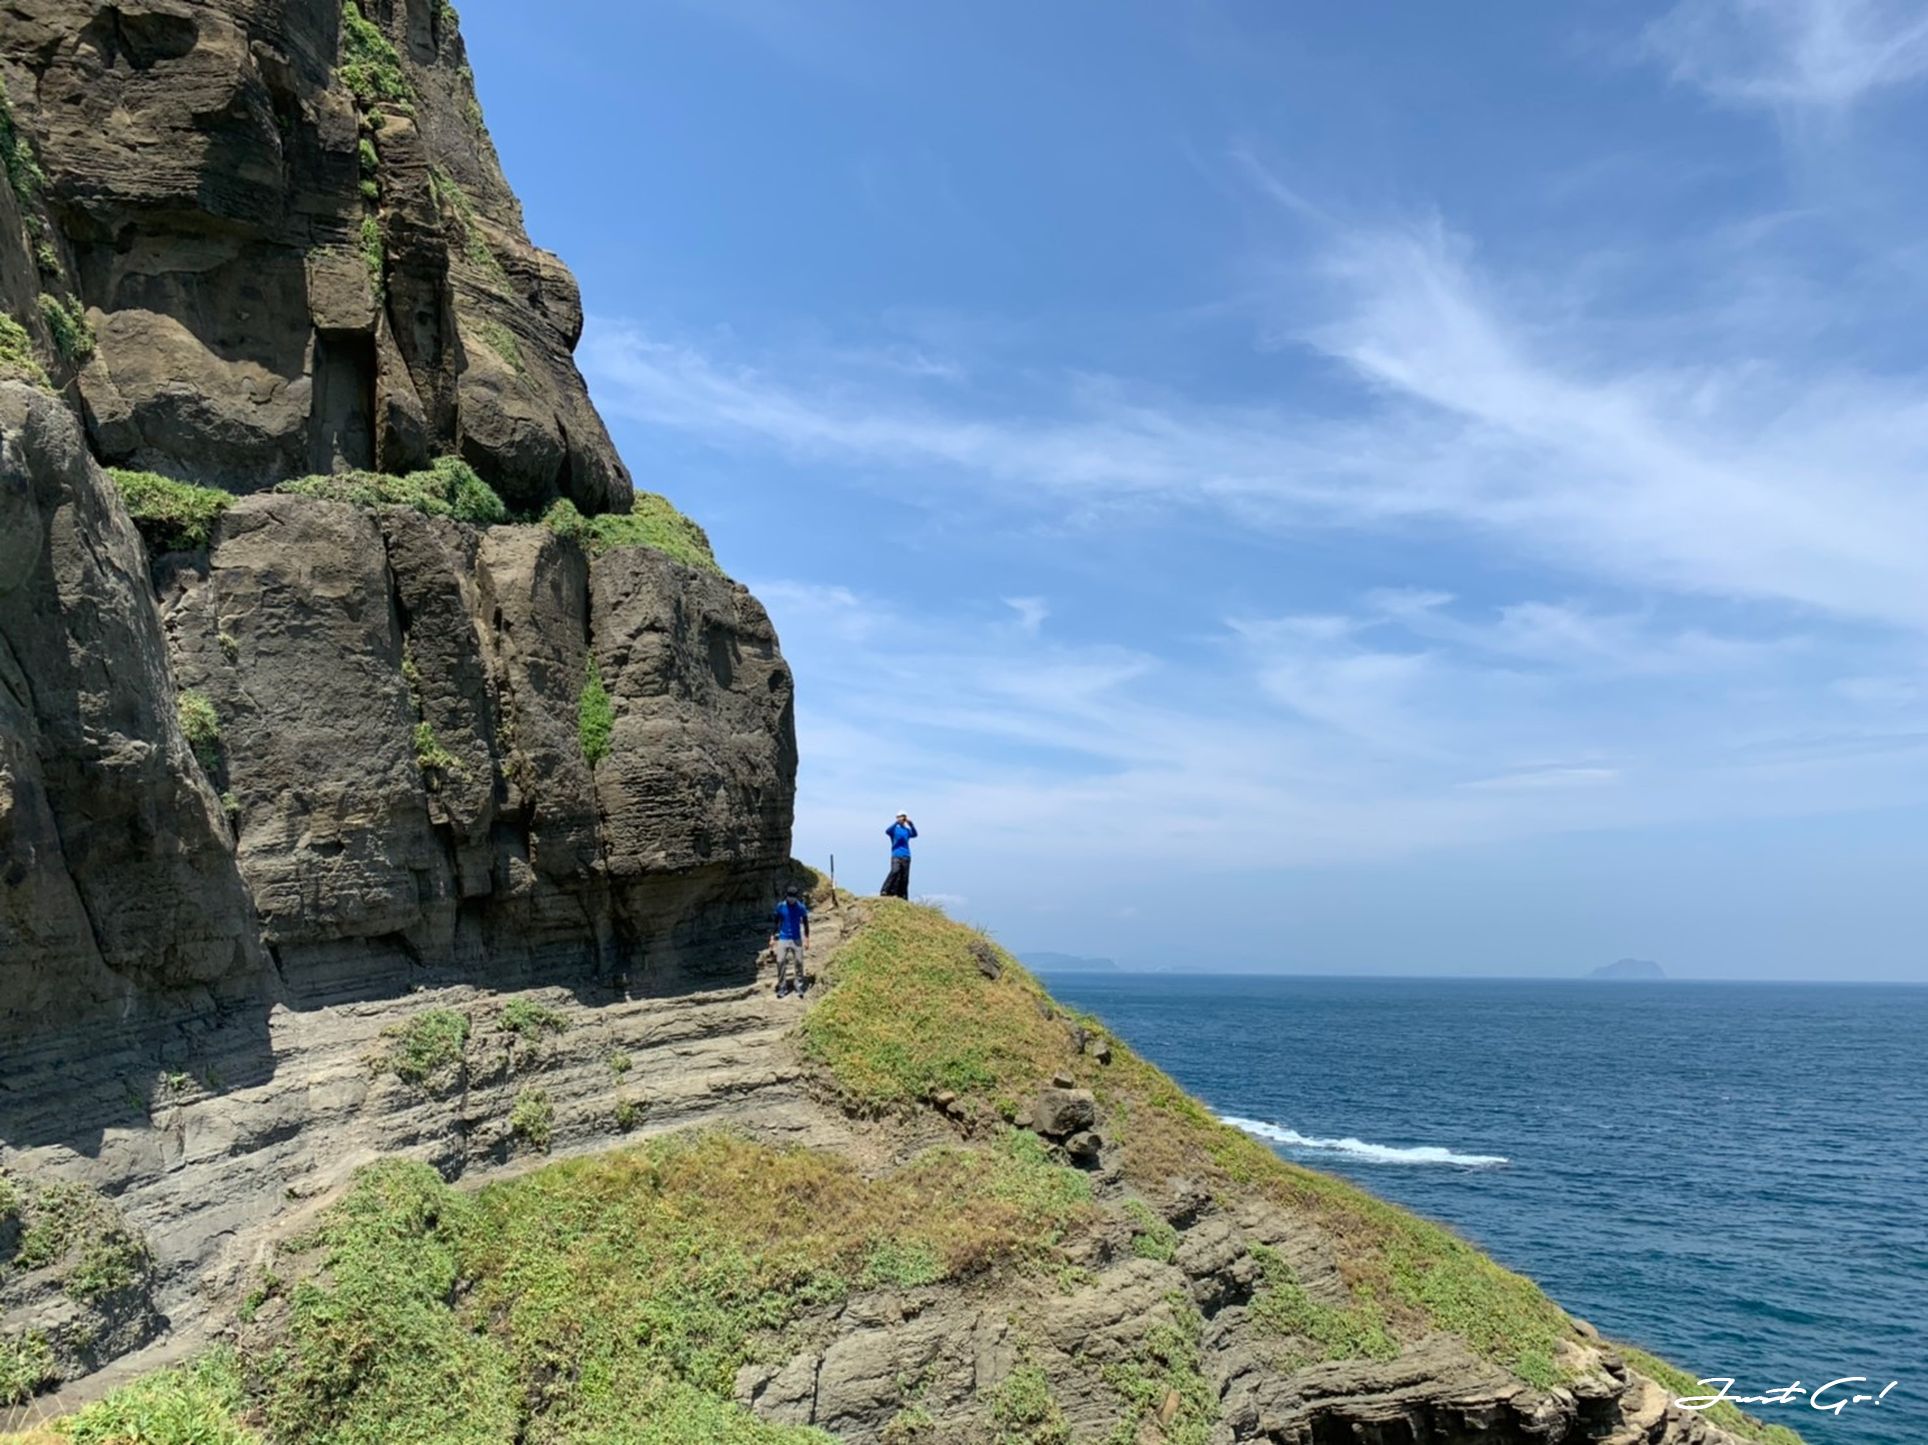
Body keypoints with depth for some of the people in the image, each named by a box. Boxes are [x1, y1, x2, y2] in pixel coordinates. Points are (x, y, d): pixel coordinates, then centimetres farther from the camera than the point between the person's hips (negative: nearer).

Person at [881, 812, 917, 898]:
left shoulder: (907, 830, 16)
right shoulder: (894, 829, 6)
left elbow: (914, 834, -3)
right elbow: (887, 831, -16)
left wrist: (910, 824, -14)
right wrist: (897, 822, -21)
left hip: (906, 856, 4)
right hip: (896, 856, -4)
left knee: (904, 878, 1)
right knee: (895, 871, -25)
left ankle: (902, 896, 4)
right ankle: (885, 891, -24)